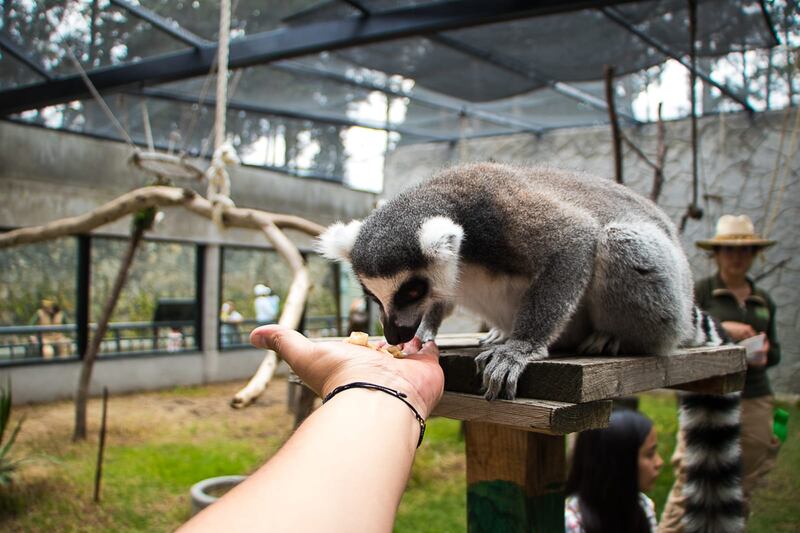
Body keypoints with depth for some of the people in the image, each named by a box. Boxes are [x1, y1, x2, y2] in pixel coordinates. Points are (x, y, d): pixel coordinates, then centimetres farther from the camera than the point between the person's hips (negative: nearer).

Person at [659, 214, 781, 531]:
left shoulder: (763, 301, 15)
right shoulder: (701, 292, 0)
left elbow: (775, 350, 22)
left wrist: (765, 355, -1)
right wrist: (722, 329, -19)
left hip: (755, 400, 5)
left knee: (744, 488, 10)